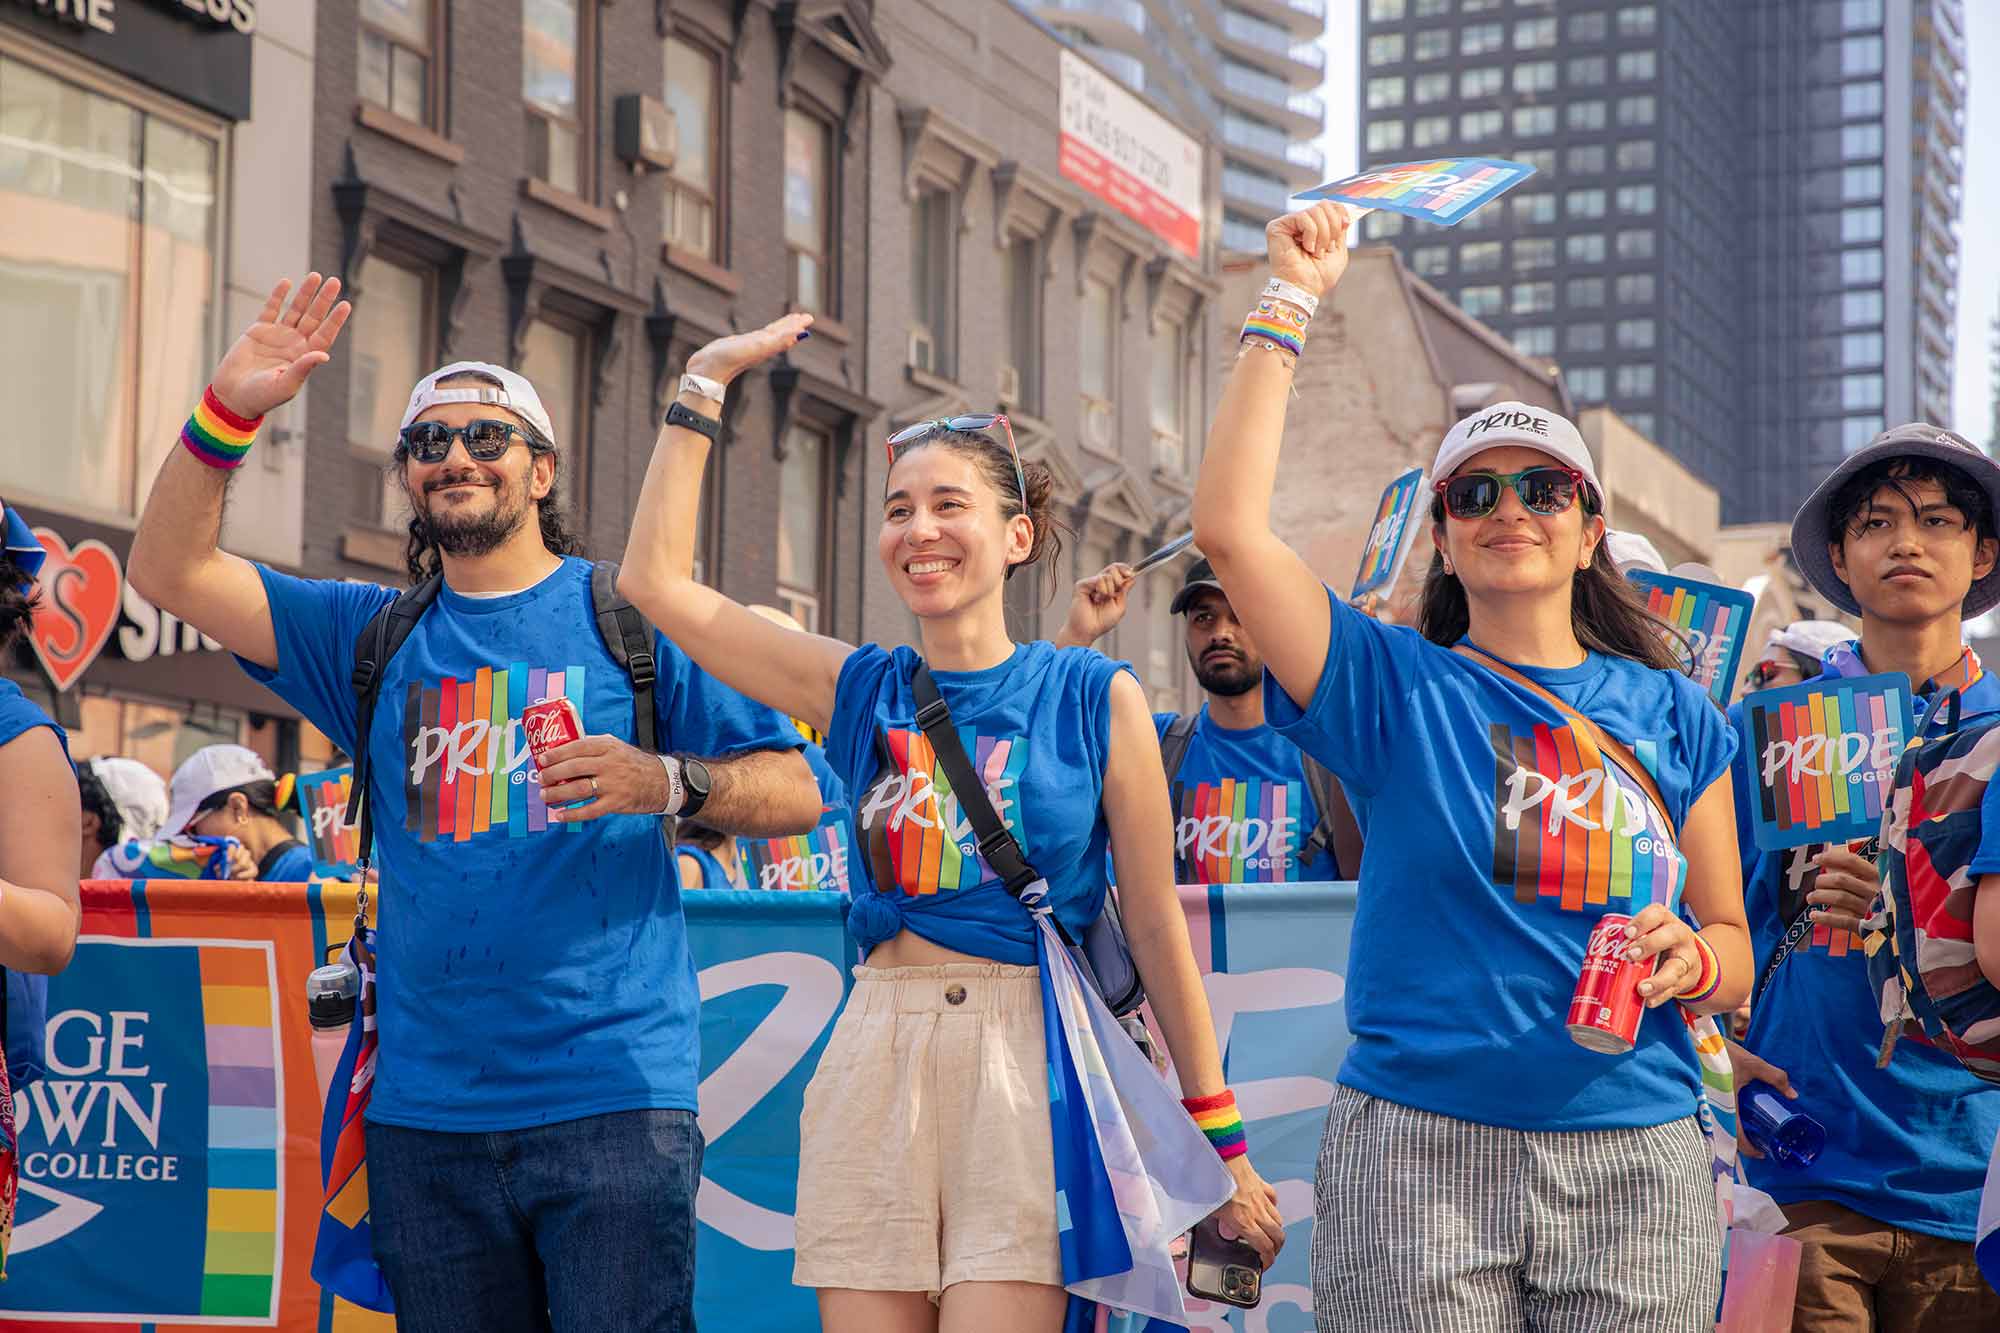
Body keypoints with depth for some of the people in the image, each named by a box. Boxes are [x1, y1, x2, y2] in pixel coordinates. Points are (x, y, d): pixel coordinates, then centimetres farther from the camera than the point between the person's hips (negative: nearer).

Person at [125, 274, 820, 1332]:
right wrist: (228, 413, -4)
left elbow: (794, 791, 2)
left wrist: (667, 783, -18)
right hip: (426, 1114, 4)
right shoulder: (371, 638, 15)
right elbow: (171, 571, 9)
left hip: (613, 1097, -3)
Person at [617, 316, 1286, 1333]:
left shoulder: (1097, 699, 2)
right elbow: (657, 580, 6)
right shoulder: (859, 691, 9)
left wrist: (1223, 1147, 4)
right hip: (876, 1056, 3)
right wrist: (705, 383, 8)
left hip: (1027, 1058, -3)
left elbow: (1156, 926, 4)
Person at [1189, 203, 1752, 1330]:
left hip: (1635, 1157, 2)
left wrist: (1687, 962, -10)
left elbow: (1734, 946, 15)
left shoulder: (1675, 717, 12)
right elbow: (1231, 527, -8)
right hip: (1421, 1150, -2)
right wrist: (1291, 305, -4)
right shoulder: (1394, 688, 4)